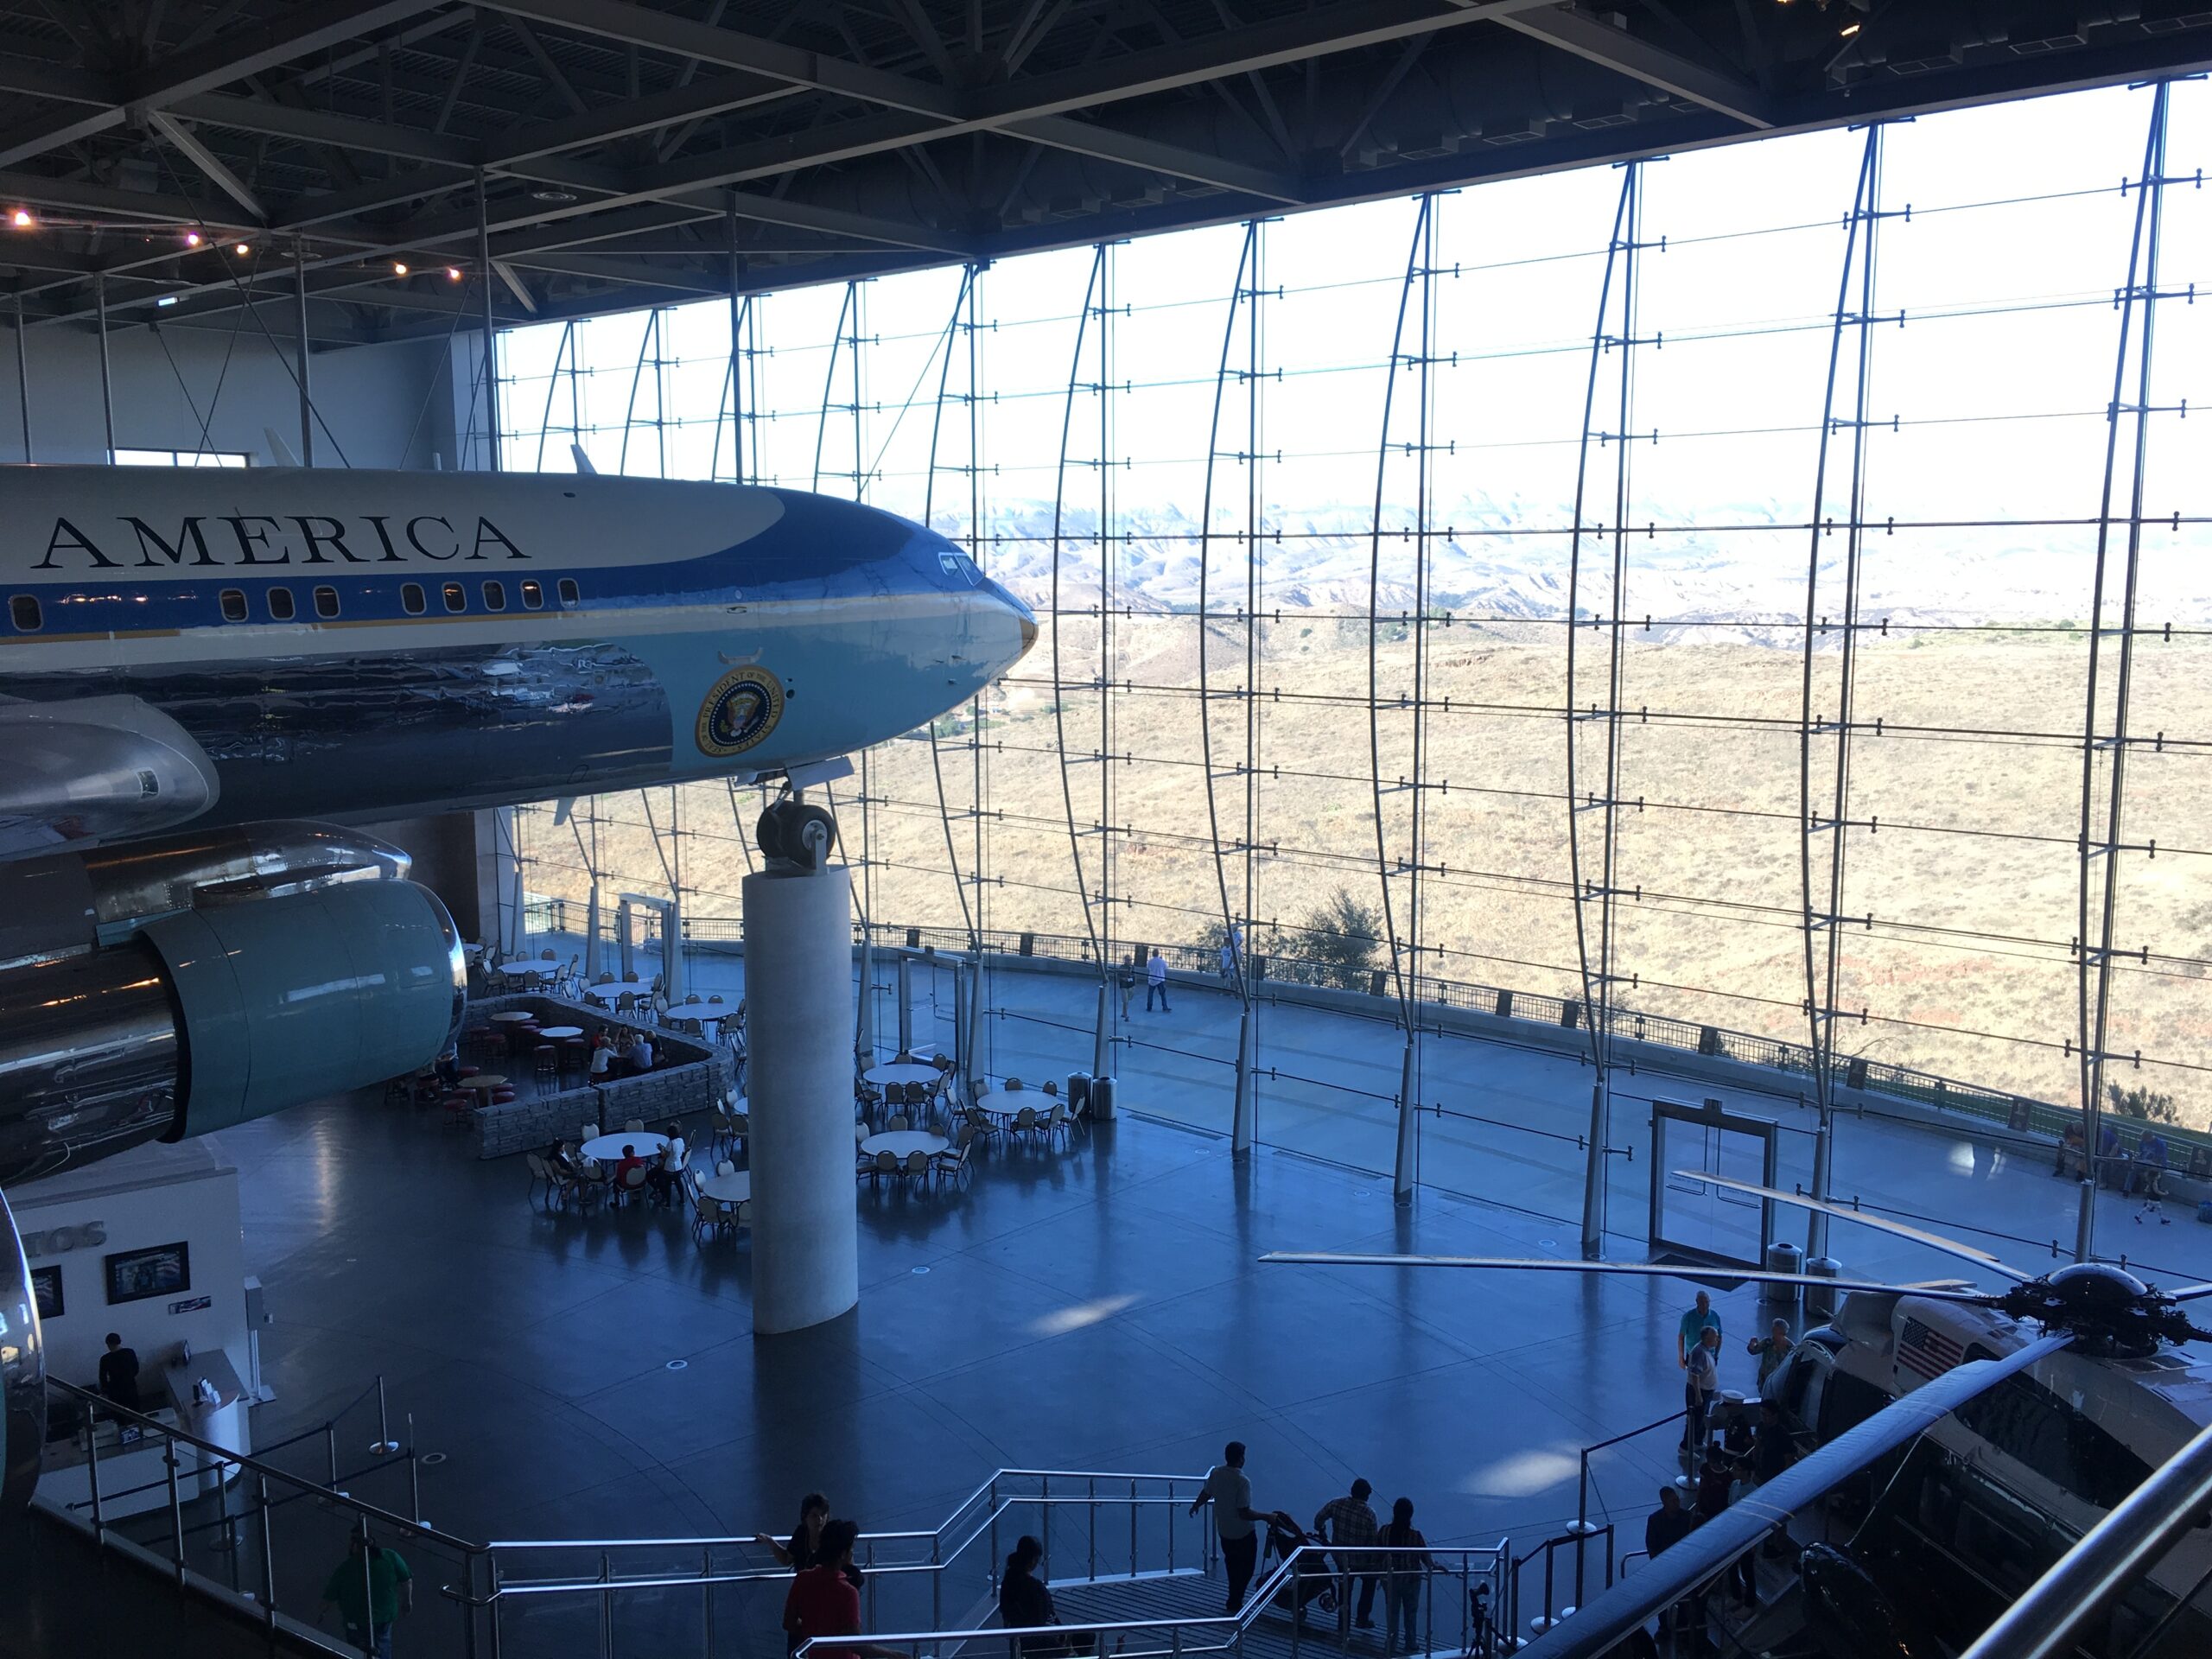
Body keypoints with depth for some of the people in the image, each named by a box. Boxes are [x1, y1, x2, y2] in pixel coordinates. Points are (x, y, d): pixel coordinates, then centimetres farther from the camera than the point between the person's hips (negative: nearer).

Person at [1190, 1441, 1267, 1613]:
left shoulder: (1216, 1473, -11)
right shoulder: (1242, 1481, -30)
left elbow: (1206, 1494, 6)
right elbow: (1244, 1513, -29)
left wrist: (1195, 1506, 25)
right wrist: (1265, 1517, -19)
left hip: (1224, 1530, 6)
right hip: (1243, 1534, -6)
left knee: (1232, 1563, 26)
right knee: (1246, 1568, 14)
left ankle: (1234, 1599, 39)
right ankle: (1235, 1603, 19)